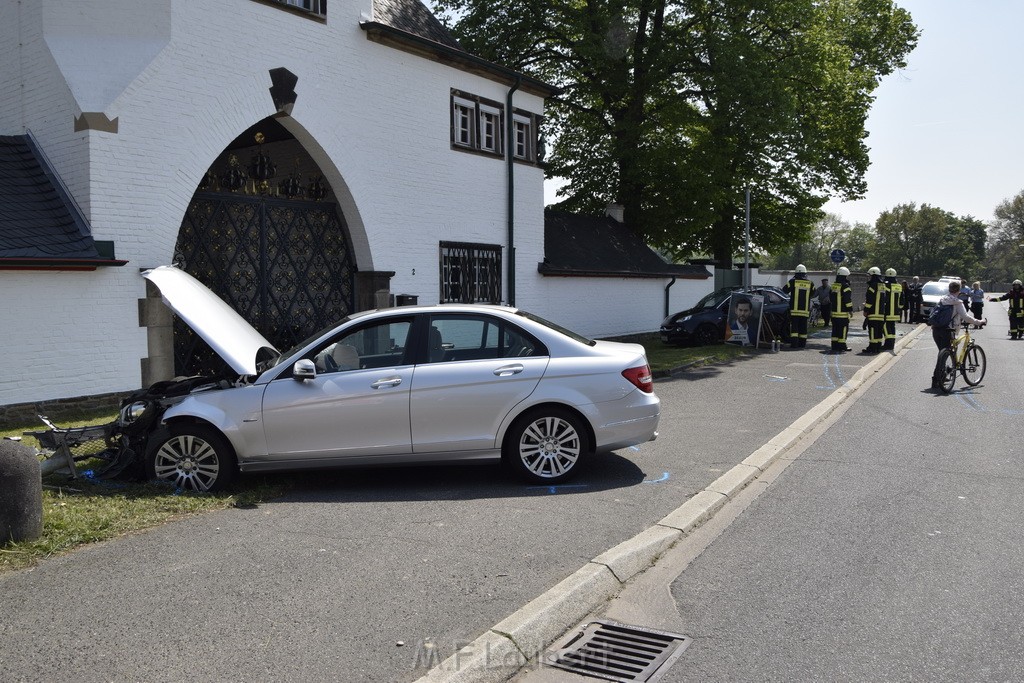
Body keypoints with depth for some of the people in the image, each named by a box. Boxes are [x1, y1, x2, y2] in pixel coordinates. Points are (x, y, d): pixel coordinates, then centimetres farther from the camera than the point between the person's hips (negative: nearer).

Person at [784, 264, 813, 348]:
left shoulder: (793, 281, -5)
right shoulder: (810, 283, 3)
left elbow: (785, 290, 7)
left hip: (794, 309, -2)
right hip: (805, 310, 3)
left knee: (794, 326, -2)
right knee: (803, 326, 9)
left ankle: (794, 343, -9)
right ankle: (802, 343, 11)